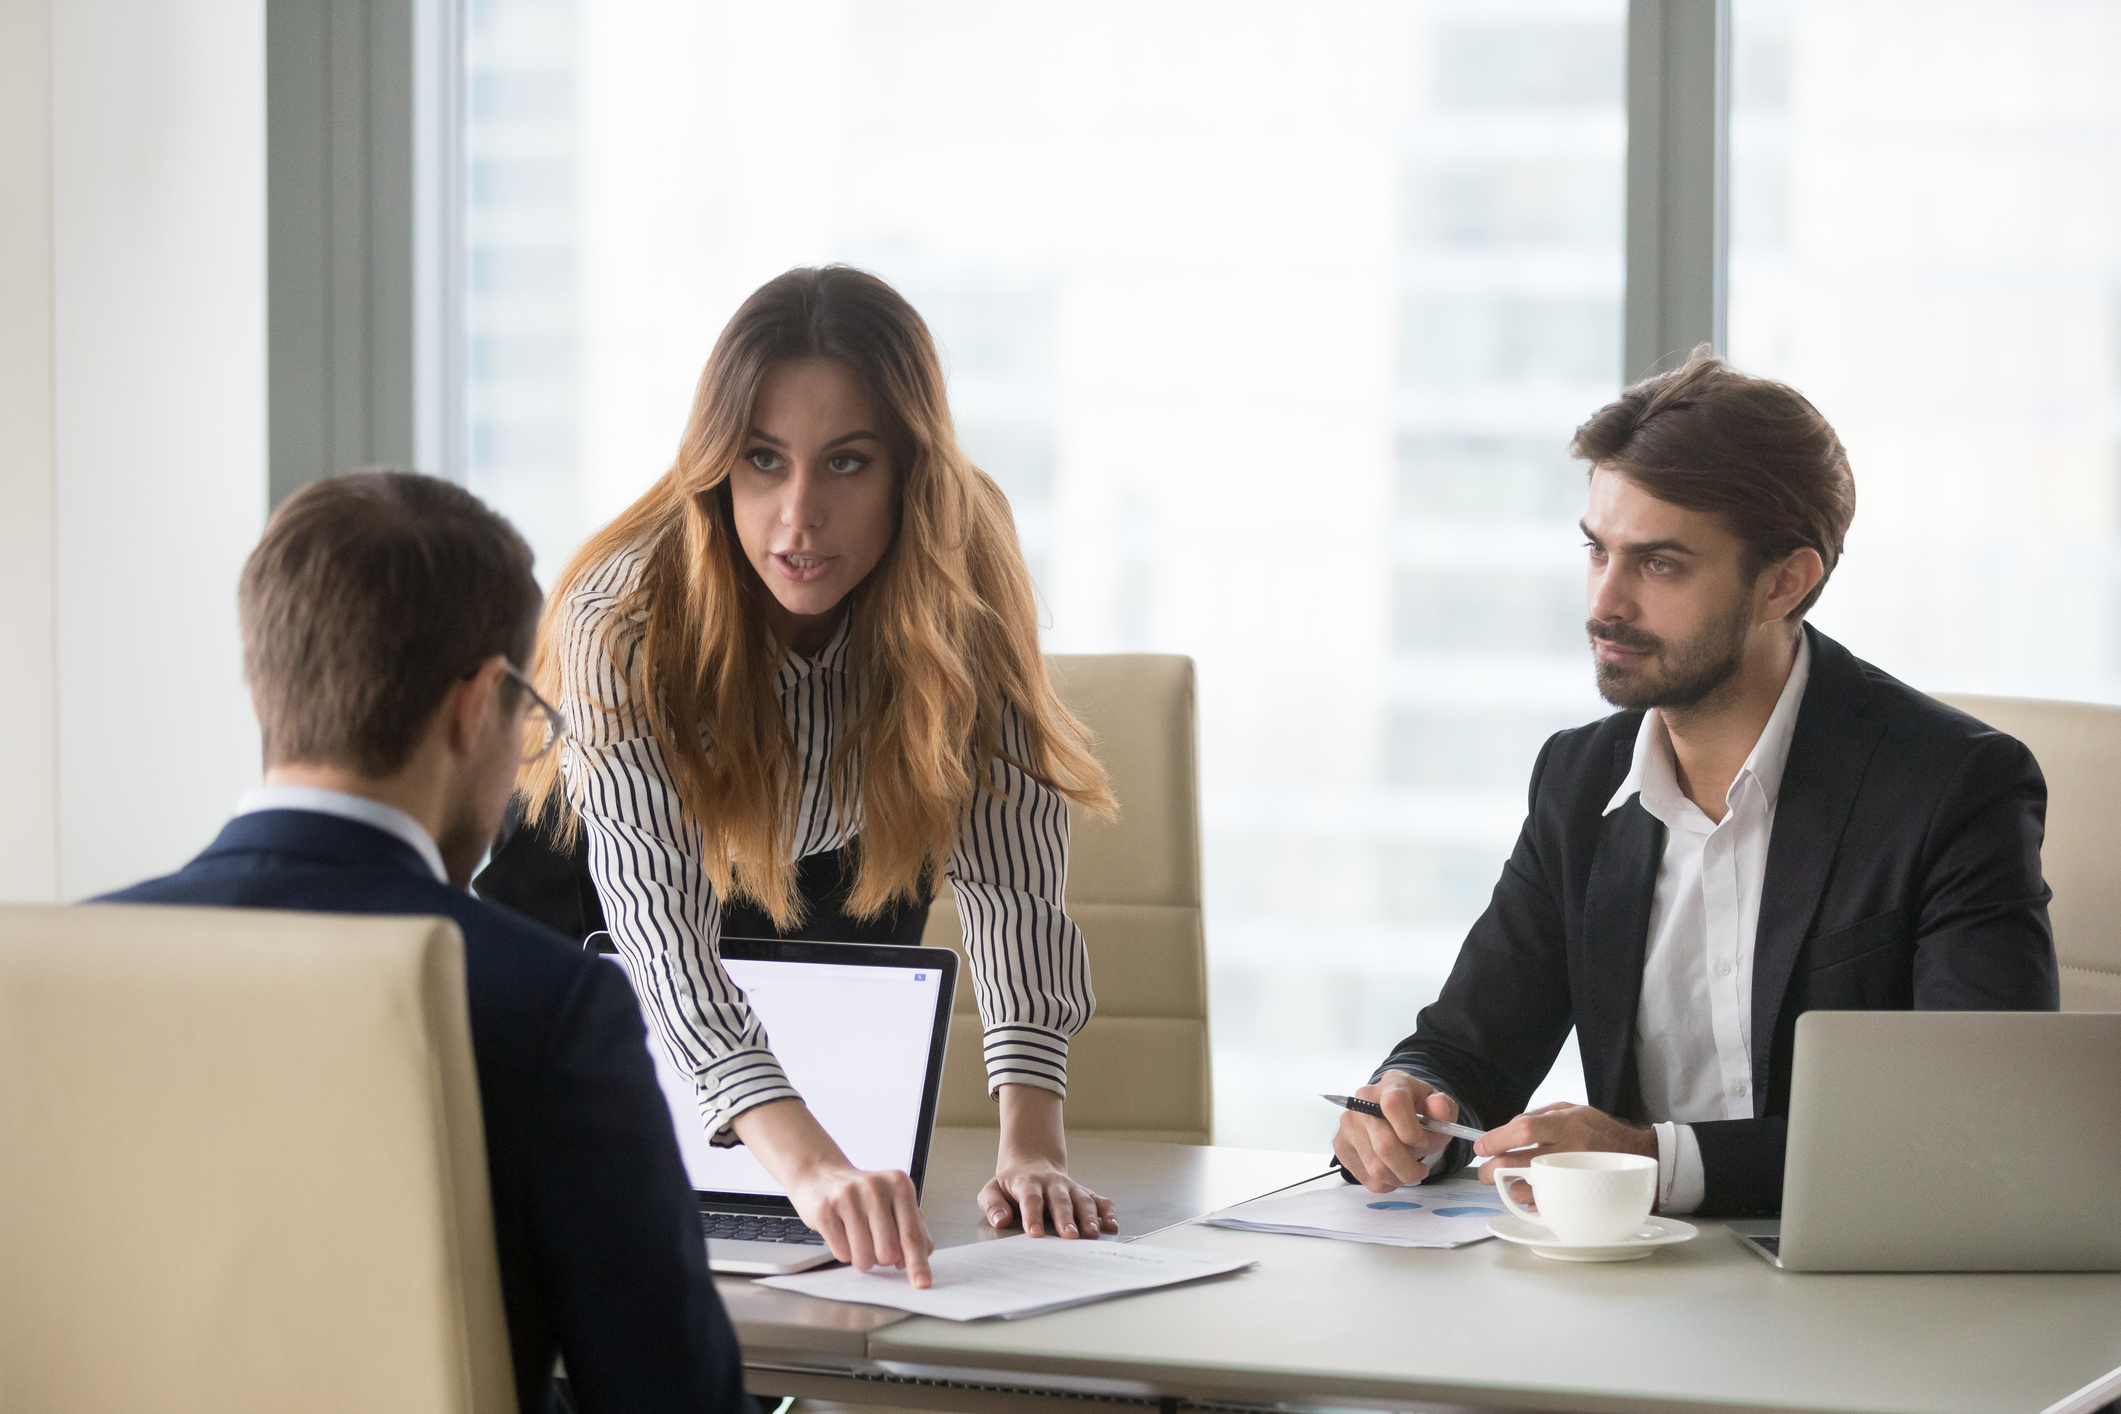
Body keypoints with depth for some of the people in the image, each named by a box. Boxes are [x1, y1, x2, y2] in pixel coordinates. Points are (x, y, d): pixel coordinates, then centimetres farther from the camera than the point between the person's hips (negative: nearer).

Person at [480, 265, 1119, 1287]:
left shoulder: (966, 572, -31)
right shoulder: (625, 620, -41)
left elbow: (1009, 856, -34)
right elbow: (658, 917, -52)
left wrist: (1032, 1145, -49)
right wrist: (806, 1165, -68)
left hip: (841, 891, 2)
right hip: (587, 908, -2)